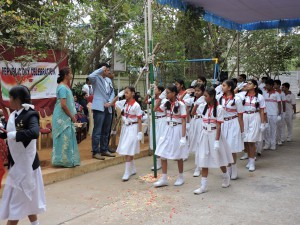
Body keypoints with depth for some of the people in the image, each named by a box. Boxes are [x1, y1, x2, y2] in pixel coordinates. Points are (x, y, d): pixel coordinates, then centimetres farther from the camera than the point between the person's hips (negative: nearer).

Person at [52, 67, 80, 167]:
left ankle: (67, 160, 21)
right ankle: (63, 160, 4)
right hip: (62, 118, -10)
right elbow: (63, 105, -22)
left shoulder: (65, 86, 13)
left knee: (67, 138, 13)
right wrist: (72, 116, -13)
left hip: (66, 118, 10)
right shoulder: (62, 87, -17)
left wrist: (72, 115, 14)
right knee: (64, 139, -4)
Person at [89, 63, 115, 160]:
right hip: (99, 108, -8)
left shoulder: (108, 80, 16)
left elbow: (112, 92, 16)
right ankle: (95, 152, 0)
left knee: (106, 131, 14)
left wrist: (110, 102, -2)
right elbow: (90, 76, -29)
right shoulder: (96, 79, -6)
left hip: (108, 108, 8)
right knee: (97, 131, -5)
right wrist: (101, 69, -17)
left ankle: (104, 150, 24)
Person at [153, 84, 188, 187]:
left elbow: (184, 122, -13)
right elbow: (156, 109, 12)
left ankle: (181, 177, 24)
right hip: (168, 130, 6)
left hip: (177, 130, -6)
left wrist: (183, 137, -18)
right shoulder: (166, 104, 5)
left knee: (178, 156, 6)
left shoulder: (180, 104, -12)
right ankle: (164, 179, 10)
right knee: (162, 154, 2)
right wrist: (160, 97, 3)